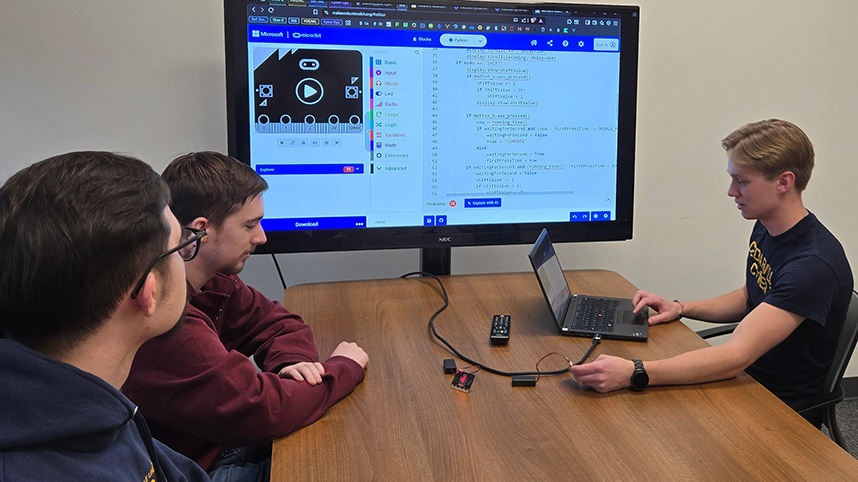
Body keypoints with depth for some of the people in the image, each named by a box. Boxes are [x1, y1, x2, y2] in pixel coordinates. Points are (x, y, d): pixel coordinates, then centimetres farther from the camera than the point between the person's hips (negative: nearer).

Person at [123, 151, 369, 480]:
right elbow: (257, 410, -31)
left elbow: (279, 322, 11)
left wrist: (293, 361, -13)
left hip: (224, 440, 8)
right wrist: (345, 366, -15)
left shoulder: (211, 280, -1)